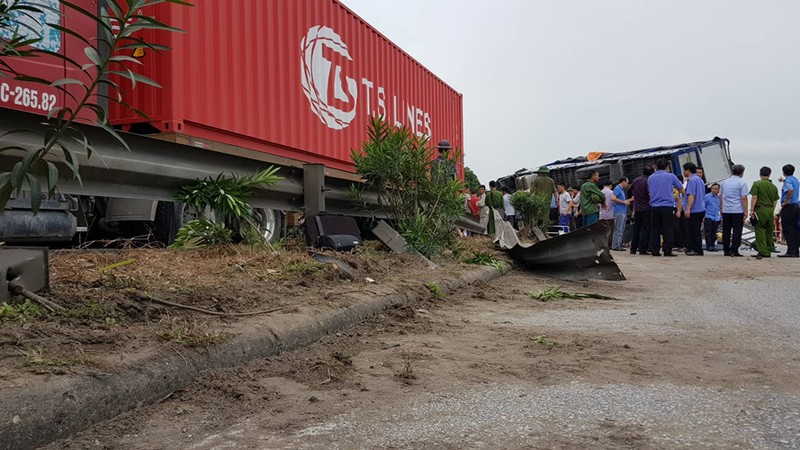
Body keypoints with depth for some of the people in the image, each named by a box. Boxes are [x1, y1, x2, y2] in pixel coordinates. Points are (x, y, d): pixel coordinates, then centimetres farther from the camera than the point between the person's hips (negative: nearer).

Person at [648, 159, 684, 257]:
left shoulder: (650, 178, 10)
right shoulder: (670, 176, 0)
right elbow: (681, 189, 12)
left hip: (654, 207, 4)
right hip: (667, 206, -3)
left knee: (655, 230, 7)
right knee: (668, 230, 0)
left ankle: (654, 251, 6)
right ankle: (667, 251, -3)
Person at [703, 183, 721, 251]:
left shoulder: (720, 198, 9)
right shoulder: (707, 197, -4)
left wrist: (721, 217, 13)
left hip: (716, 218, 4)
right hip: (708, 217, -4)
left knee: (714, 233, 9)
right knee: (708, 233, -4)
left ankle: (713, 245, 16)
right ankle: (709, 246, -3)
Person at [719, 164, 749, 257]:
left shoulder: (724, 182, 11)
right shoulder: (742, 183, -6)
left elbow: (720, 197, 15)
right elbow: (744, 198, -10)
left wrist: (721, 209, 23)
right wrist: (745, 212, -7)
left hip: (725, 211, 5)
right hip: (738, 211, -5)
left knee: (726, 231, 8)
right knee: (737, 231, -1)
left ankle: (726, 250, 11)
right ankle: (734, 251, -5)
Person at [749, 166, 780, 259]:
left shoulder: (757, 184, -4)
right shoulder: (773, 186, 11)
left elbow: (754, 197, -11)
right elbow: (775, 201, 13)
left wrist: (751, 210, -10)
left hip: (760, 210, -5)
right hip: (770, 210, 5)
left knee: (760, 231, -3)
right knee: (769, 231, 12)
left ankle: (762, 251, -9)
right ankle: (768, 251, 18)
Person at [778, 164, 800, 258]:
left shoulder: (788, 180, -11)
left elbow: (790, 190, -31)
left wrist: (786, 201, -21)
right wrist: (783, 180, 47)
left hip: (788, 207, -9)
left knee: (788, 230, -7)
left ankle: (791, 252, -10)